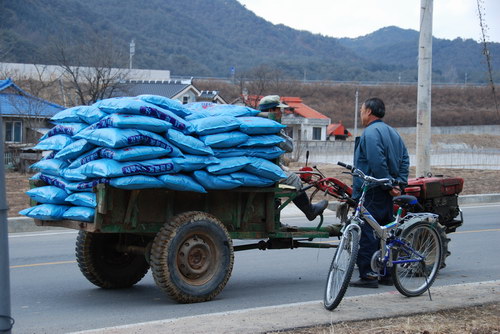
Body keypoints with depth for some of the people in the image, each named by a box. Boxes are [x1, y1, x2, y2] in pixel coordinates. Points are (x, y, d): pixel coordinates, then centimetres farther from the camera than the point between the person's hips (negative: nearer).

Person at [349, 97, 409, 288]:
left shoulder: (371, 132, -12)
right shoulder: (392, 133, 18)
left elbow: (377, 163, -22)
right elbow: (404, 159, 14)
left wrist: (387, 184, -16)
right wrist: (399, 183, 6)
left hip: (371, 192, -9)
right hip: (386, 194, 10)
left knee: (366, 234, -8)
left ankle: (368, 275, -10)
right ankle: (386, 273, 18)